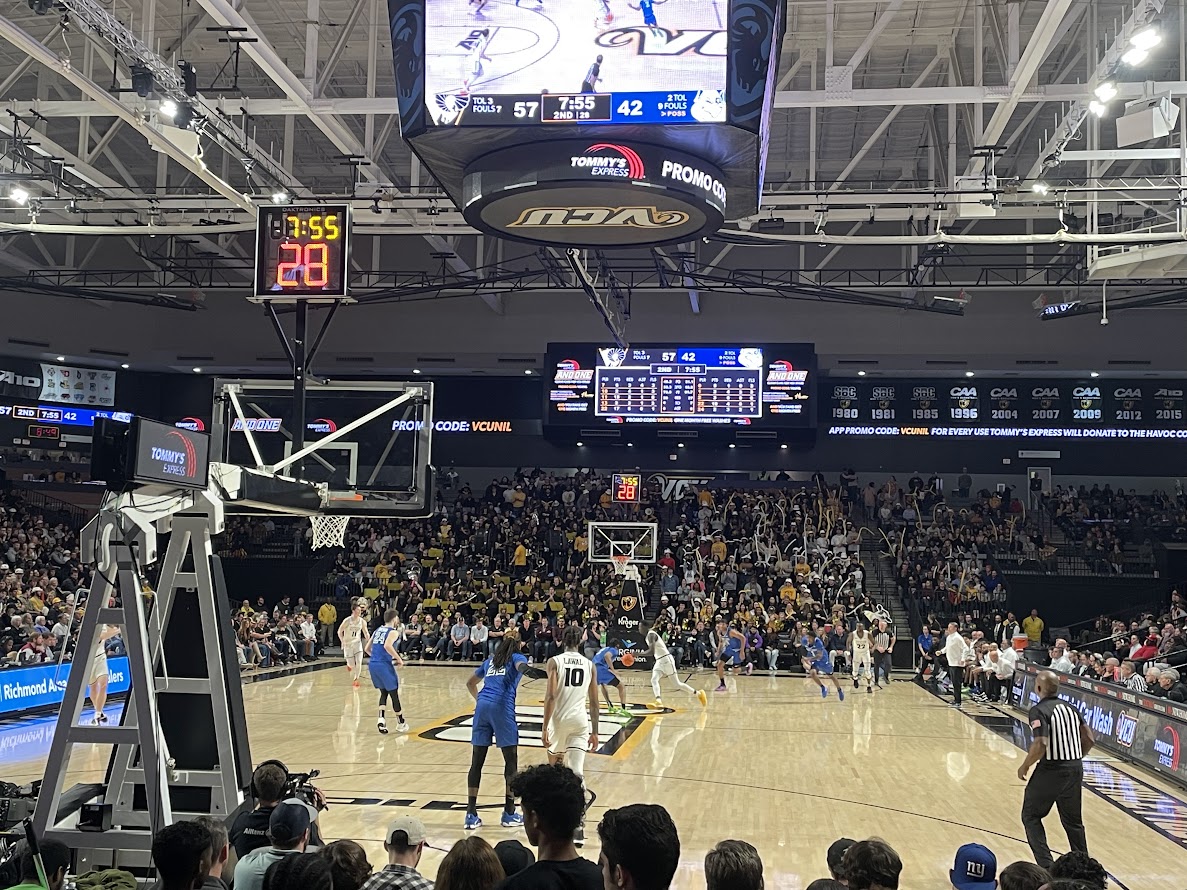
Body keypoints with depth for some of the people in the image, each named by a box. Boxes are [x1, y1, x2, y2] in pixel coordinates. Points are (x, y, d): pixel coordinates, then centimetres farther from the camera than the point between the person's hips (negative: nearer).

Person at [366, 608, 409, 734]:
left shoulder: (378, 630, 17)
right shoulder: (393, 632, -4)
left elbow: (367, 648, 17)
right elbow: (387, 646, -23)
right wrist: (399, 659, -14)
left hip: (373, 664, 7)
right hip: (384, 665, -7)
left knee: (384, 692, 19)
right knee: (394, 693, 8)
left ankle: (381, 719, 0)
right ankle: (401, 723, 18)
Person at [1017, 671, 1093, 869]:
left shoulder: (1039, 711, -13)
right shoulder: (1070, 708, 9)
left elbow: (1040, 745, -24)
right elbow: (1089, 740, 9)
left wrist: (1025, 766, -9)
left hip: (1051, 770, -7)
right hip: (1075, 769, 7)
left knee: (1031, 816, 10)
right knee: (1073, 820, 21)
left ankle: (1046, 866, 1)